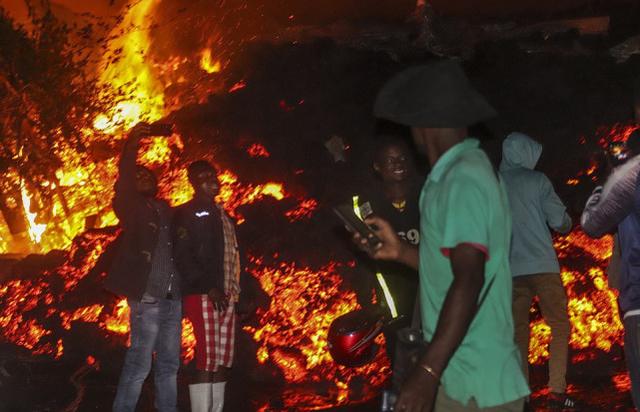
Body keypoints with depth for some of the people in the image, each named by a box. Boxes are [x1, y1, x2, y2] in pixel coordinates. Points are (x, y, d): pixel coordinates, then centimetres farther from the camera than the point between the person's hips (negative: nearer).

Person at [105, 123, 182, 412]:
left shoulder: (167, 211, 18)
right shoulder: (133, 209, 3)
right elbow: (122, 190, -17)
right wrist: (131, 148, -27)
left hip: (173, 298, 6)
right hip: (147, 297, -6)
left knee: (169, 364, 10)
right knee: (139, 363, -6)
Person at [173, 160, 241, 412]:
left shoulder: (222, 216, 22)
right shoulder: (187, 213, -1)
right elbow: (182, 256, -10)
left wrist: (238, 292, 11)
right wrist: (209, 287, -16)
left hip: (226, 295, 7)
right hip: (202, 295, -7)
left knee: (224, 360, 5)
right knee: (207, 358, -11)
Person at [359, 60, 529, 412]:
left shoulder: (462, 180, -16)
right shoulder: (463, 172, 15)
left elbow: (469, 282, -25)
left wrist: (427, 371, -28)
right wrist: (400, 251, 18)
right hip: (464, 377, 9)